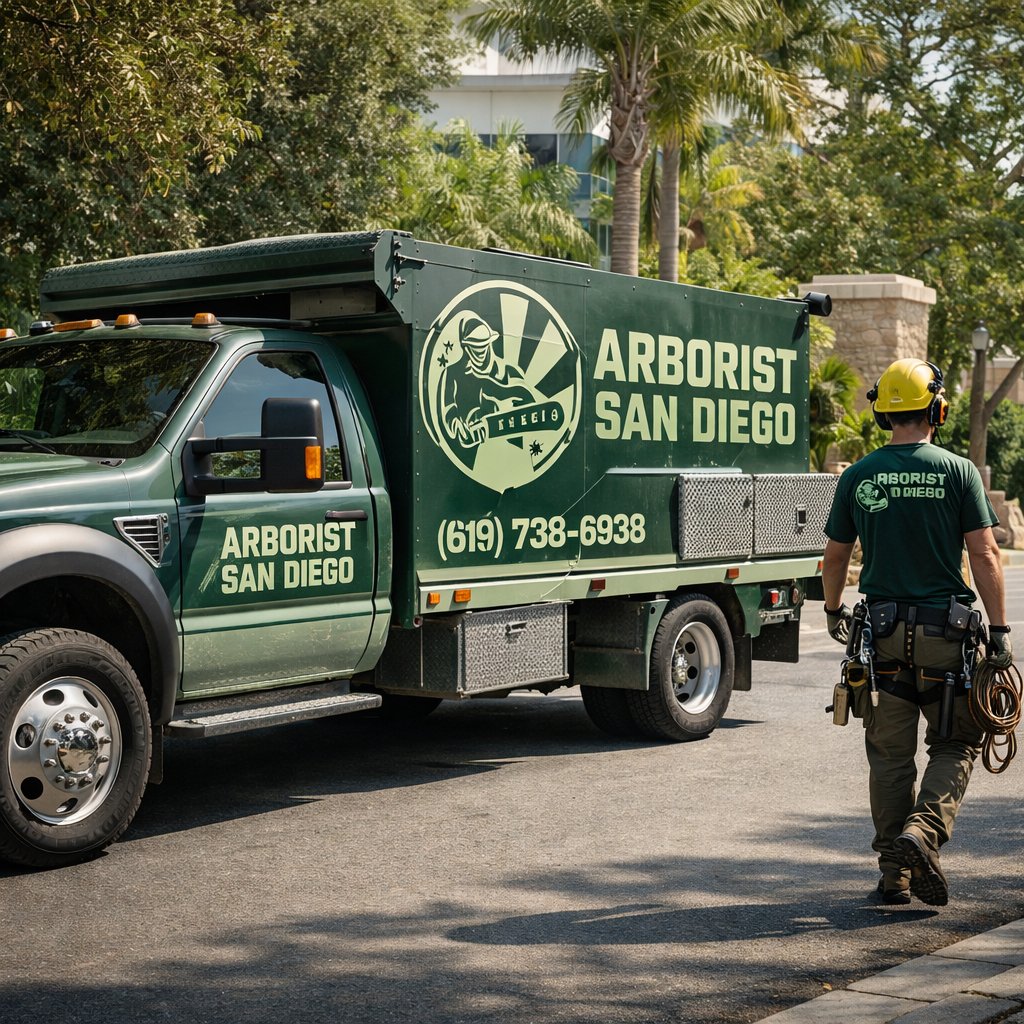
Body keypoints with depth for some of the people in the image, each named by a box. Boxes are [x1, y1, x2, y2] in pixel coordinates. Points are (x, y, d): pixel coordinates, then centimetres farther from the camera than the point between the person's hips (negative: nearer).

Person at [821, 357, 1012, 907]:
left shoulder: (858, 476, 2)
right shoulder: (958, 471, -5)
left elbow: (835, 557, 9)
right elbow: (984, 556, -8)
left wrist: (833, 612, 25)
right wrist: (999, 630, -3)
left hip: (883, 631, 2)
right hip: (945, 631, -2)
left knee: (890, 754, 10)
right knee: (954, 745, 11)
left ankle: (895, 873, 13)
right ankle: (922, 832, -11)